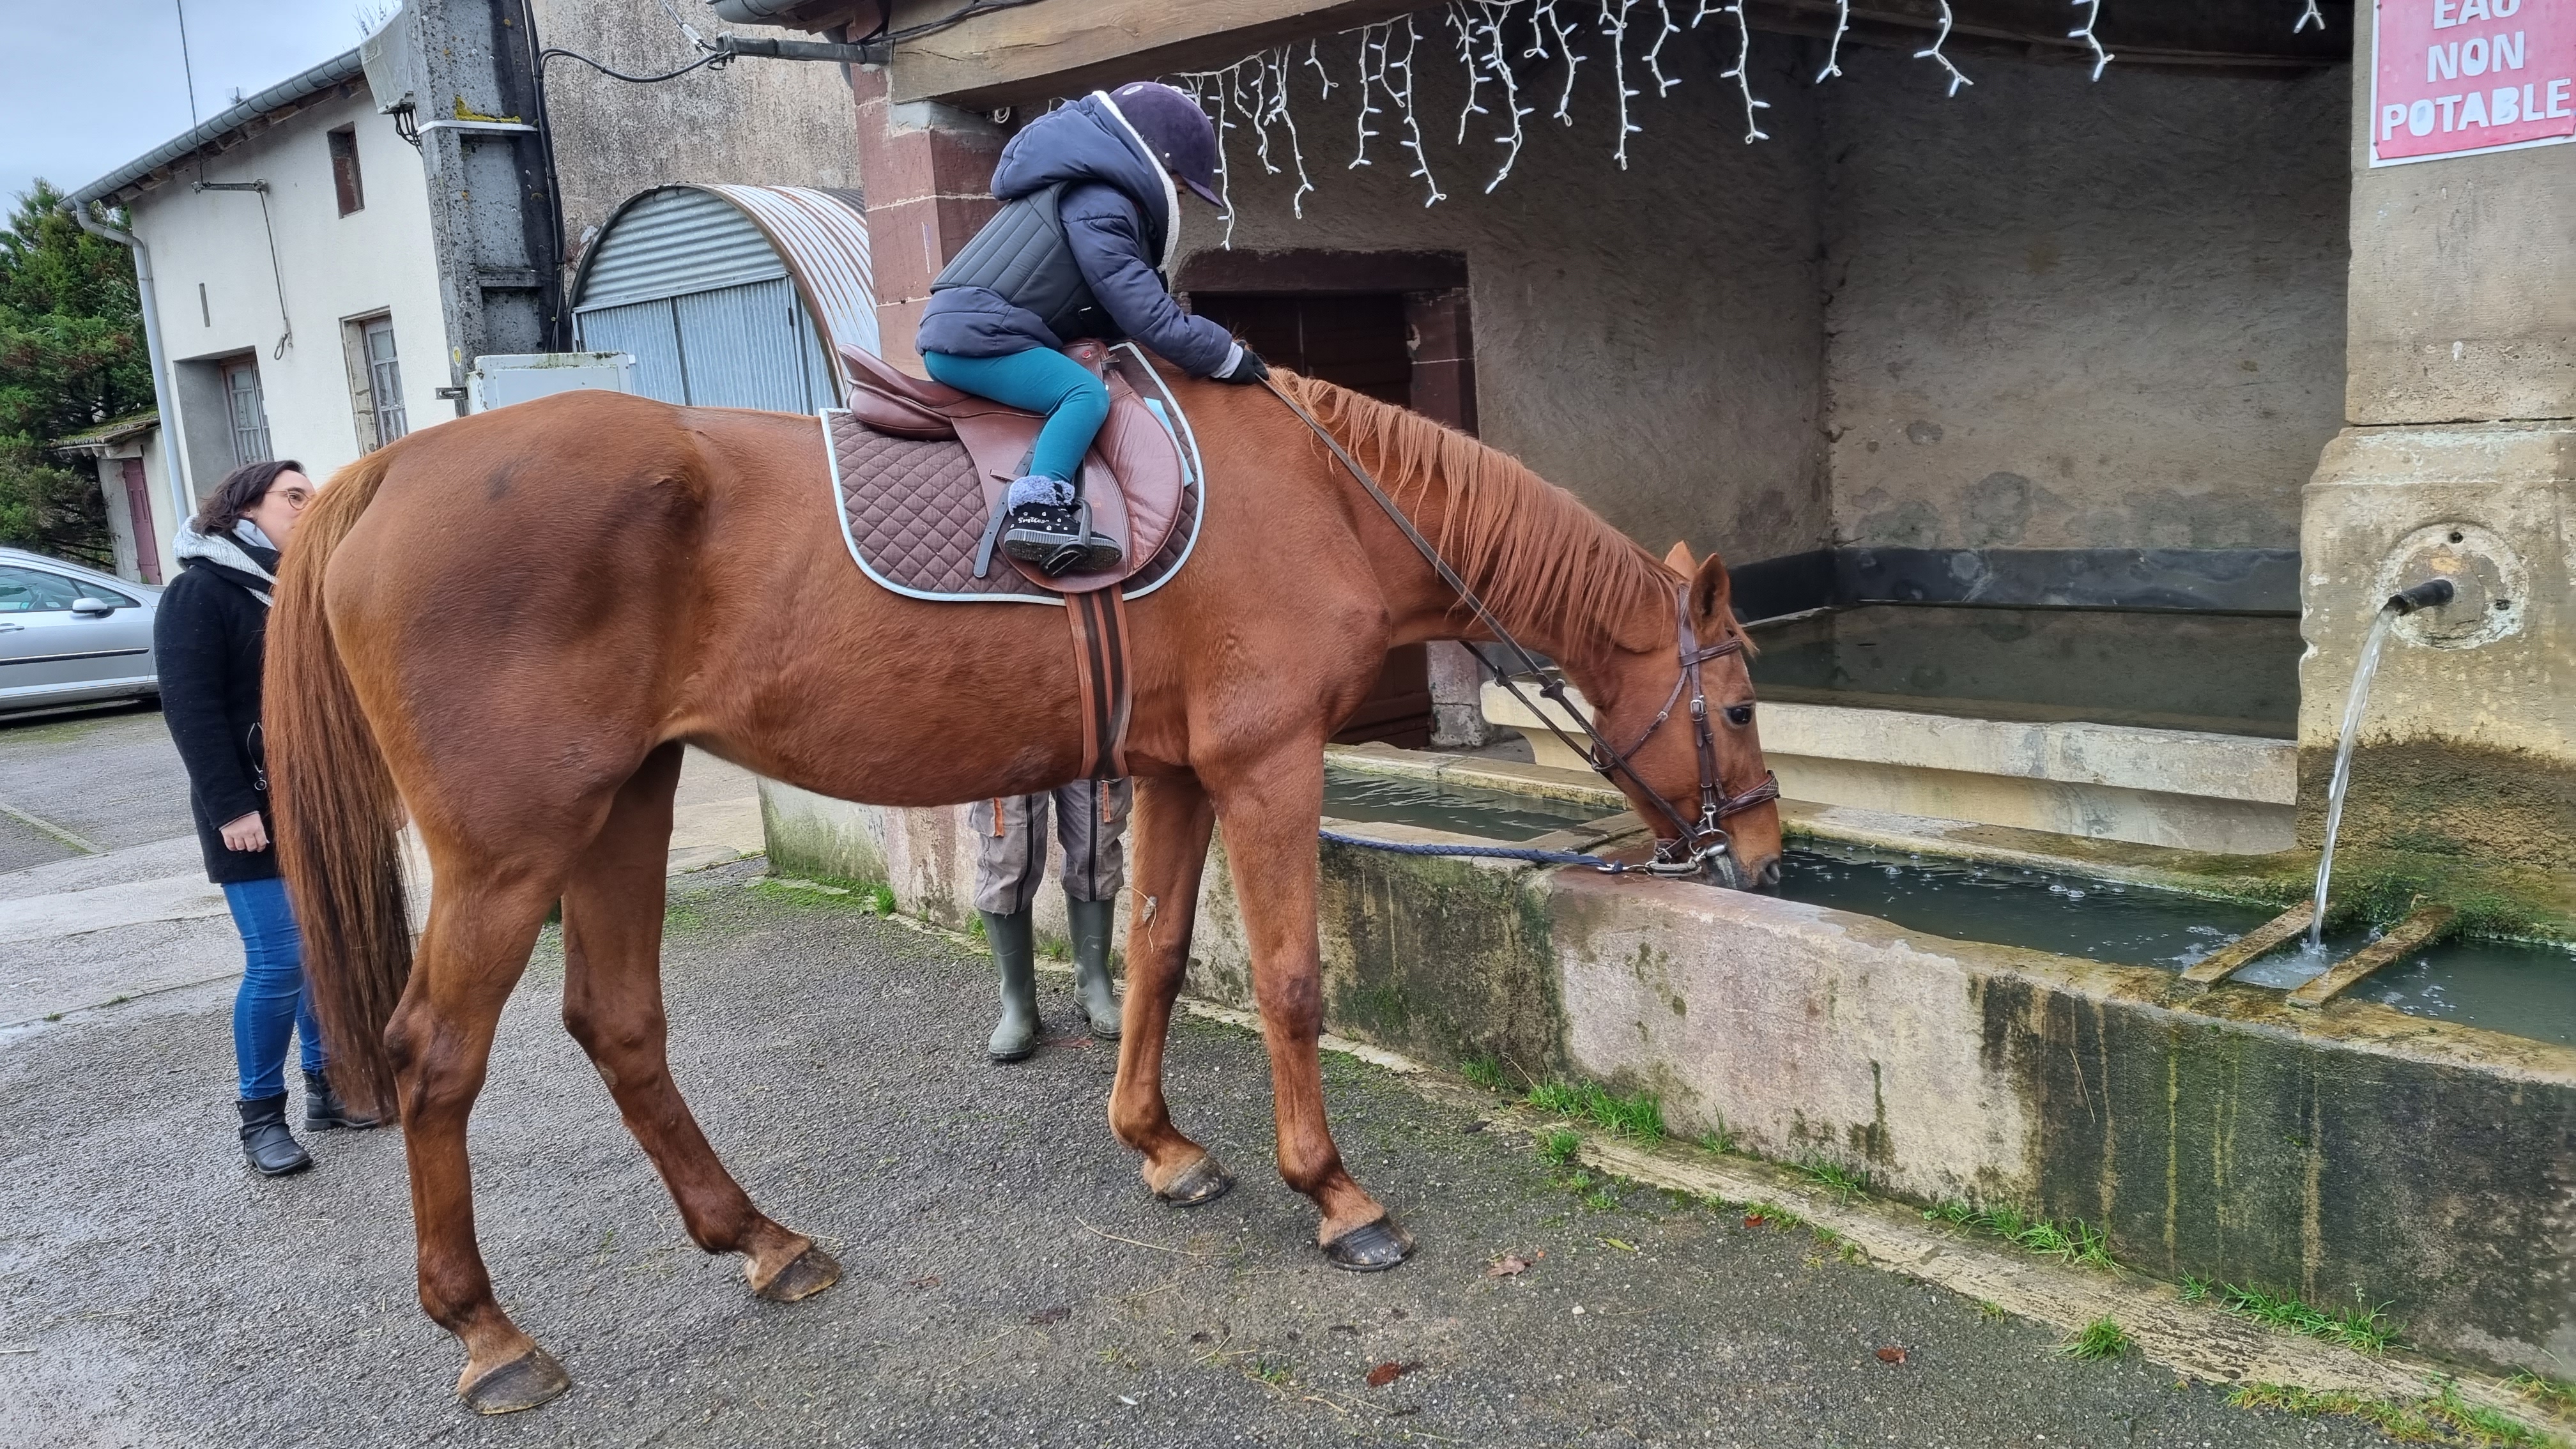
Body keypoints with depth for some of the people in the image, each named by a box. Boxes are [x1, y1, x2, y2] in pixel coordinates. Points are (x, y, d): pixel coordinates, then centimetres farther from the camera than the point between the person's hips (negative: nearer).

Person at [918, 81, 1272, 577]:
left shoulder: (1088, 191, 21)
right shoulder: (1097, 207, -12)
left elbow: (1115, 314, 22)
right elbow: (1149, 319, -15)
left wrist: (1213, 348, 16)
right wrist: (1227, 357, -4)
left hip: (958, 332, 11)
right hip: (974, 339, -11)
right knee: (1087, 394, -23)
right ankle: (1038, 509, -39)